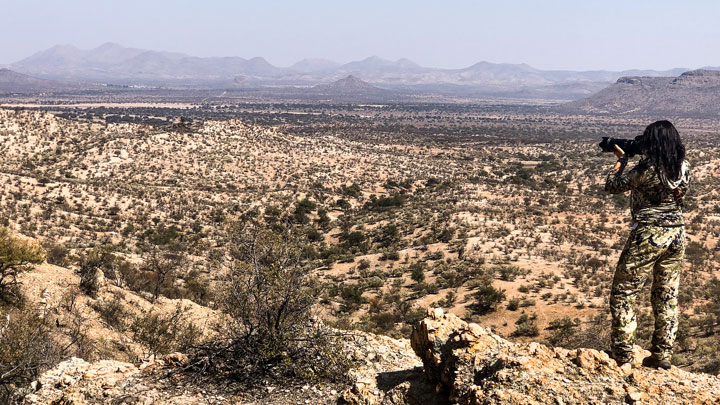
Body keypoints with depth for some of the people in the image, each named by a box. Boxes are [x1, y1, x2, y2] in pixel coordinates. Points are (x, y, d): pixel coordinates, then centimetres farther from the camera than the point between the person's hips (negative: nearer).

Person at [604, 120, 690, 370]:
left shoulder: (646, 169, -18)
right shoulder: (683, 168, 1)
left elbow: (612, 186, -7)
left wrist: (621, 159, 8)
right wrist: (630, 159, 13)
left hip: (648, 236, -7)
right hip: (677, 235, 7)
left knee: (623, 294, 6)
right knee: (667, 296, 15)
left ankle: (622, 355, 7)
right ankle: (662, 355, 20)